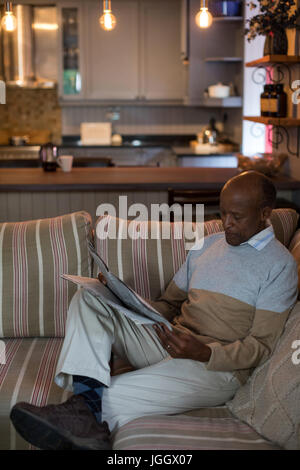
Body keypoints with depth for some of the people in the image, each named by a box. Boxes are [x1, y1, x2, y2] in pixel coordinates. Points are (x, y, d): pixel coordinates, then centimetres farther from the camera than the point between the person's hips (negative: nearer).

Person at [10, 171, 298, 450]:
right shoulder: (206, 245, 20)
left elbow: (261, 347, -7)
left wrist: (204, 352, -25)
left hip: (217, 366, -7)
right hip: (166, 342, 7)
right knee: (90, 295, -16)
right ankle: (88, 393, -33)